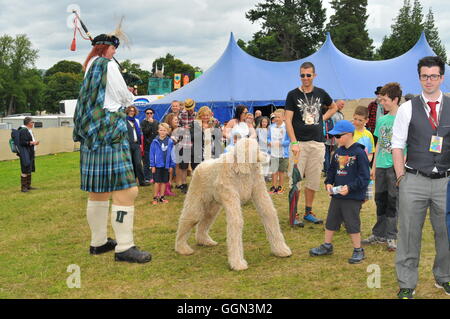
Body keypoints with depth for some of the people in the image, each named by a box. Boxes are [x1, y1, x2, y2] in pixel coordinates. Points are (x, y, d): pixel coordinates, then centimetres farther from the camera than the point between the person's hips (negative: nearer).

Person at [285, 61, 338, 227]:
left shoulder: (321, 93, 9)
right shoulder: (293, 95, -1)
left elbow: (333, 107, 28)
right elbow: (288, 120, -6)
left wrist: (323, 118, 9)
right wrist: (294, 142, -16)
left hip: (317, 143, 4)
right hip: (299, 143, -3)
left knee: (313, 180, 9)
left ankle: (308, 212, 21)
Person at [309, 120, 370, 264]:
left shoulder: (359, 153, -13)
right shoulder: (338, 152, 8)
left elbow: (364, 176, -14)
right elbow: (332, 170, 18)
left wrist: (350, 187, -21)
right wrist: (328, 183, 1)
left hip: (353, 197, -7)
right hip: (337, 195, 7)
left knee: (352, 224, 1)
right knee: (331, 221, 15)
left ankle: (358, 250, 16)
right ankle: (327, 246, 30)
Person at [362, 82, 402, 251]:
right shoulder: (381, 120, 11)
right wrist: (373, 166, 16)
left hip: (396, 167, -6)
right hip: (381, 166, 6)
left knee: (393, 201, 1)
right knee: (380, 200, 12)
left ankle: (391, 237, 11)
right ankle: (379, 234, 22)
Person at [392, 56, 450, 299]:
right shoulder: (407, 108, 2)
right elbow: (397, 145, 2)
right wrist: (401, 178, -4)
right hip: (414, 181, -1)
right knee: (409, 234, 4)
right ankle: (406, 285, 17)